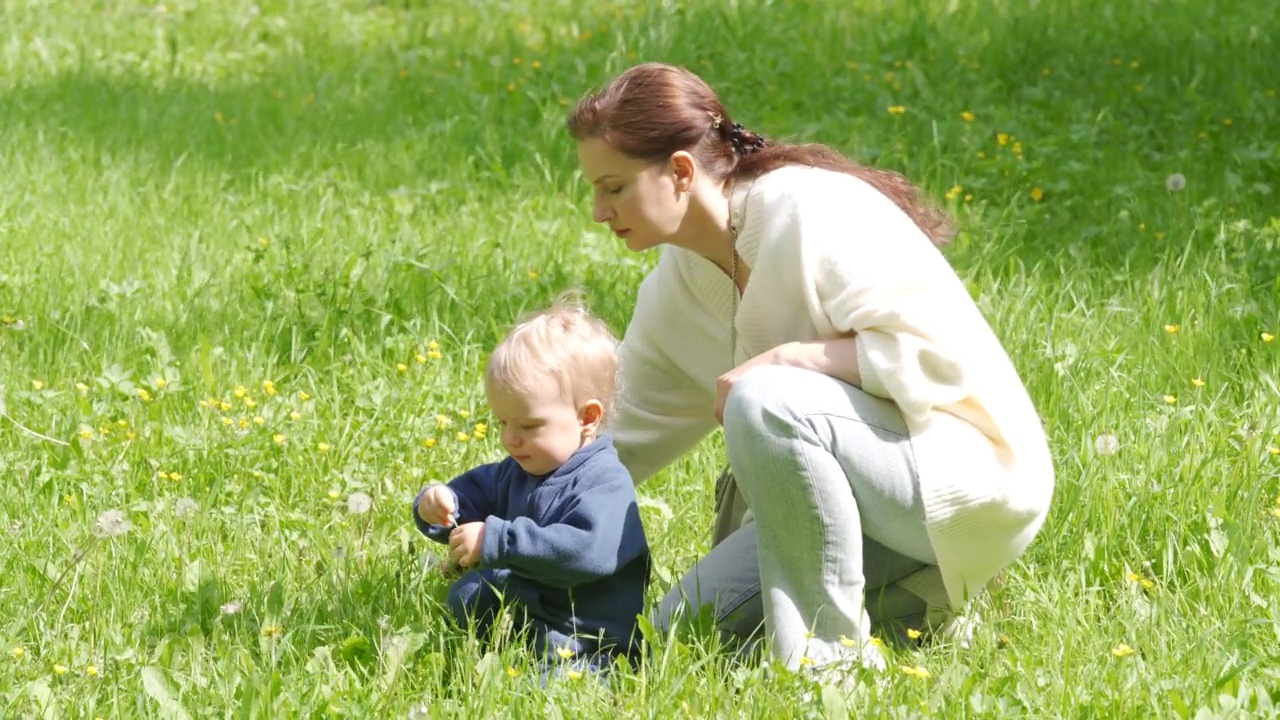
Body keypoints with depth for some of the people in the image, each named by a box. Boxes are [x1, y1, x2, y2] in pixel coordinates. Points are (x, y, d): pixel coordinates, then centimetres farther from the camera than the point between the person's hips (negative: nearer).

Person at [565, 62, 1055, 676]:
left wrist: (783, 360, -27)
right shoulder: (674, 289, 5)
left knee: (767, 402, -33)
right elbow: (626, 438, 13)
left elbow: (937, 349, -25)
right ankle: (914, 603, 10)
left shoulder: (811, 211, -19)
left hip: (971, 473, -9)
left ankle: (831, 653, -21)